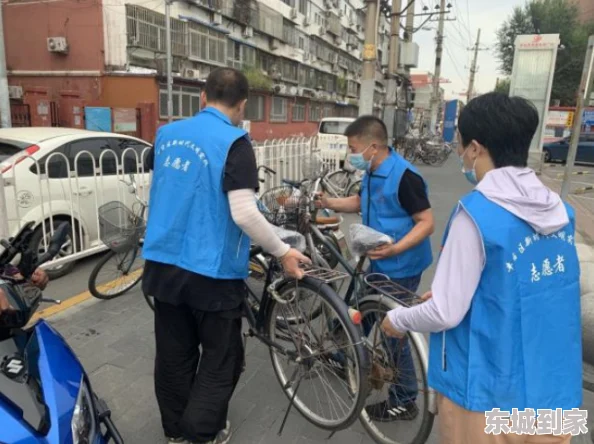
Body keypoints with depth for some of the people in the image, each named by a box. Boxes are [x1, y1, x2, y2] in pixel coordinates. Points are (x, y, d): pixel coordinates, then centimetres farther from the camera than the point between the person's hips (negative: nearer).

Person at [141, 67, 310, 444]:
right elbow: (244, 213, -22)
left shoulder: (166, 133, 7)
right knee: (221, 360, 13)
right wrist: (283, 252, -9)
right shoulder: (234, 143, -15)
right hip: (212, 273, -6)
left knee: (174, 357, 19)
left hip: (162, 264, 7)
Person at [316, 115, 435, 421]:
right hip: (380, 264, 9)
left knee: (393, 332, 1)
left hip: (400, 268, -9)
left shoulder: (404, 176, -23)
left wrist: (395, 249, -34)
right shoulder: (372, 173, 4)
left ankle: (404, 402, 19)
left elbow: (426, 222, -22)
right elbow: (361, 203, 18)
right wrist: (329, 203, 4)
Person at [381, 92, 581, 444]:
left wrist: (398, 319, -1)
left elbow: (446, 314, -20)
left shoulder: (477, 213, -21)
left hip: (492, 396, -6)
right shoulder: (560, 211, 0)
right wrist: (446, 292, 19)